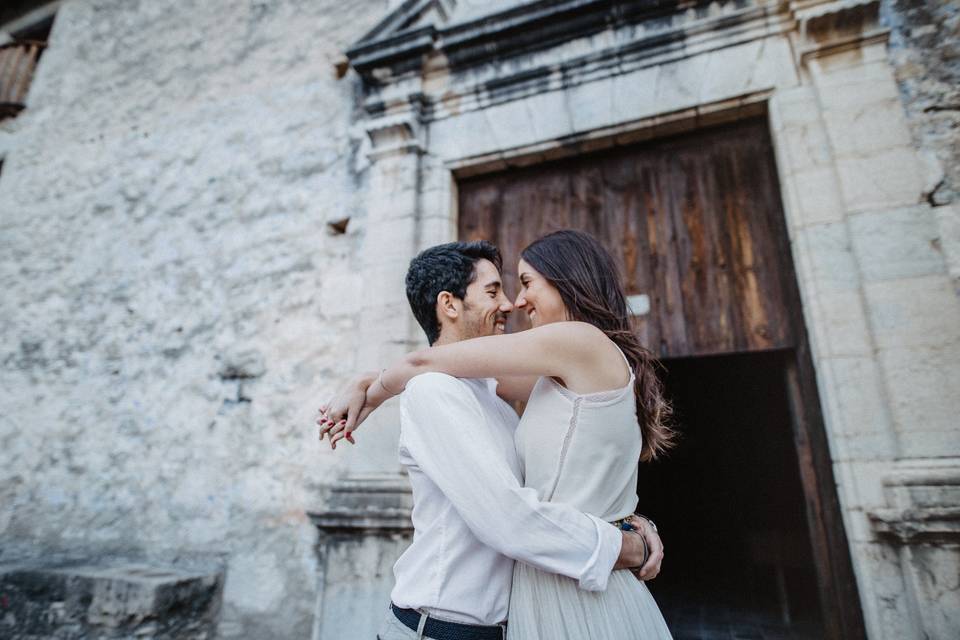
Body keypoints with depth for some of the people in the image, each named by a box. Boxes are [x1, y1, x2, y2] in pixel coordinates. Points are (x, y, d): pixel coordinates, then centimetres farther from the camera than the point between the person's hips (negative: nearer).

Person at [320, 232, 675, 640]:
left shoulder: (583, 339, -16)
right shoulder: (571, 372, 10)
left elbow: (424, 362, -12)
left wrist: (368, 398, 6)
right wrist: (364, 385, 8)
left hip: (572, 593, -8)